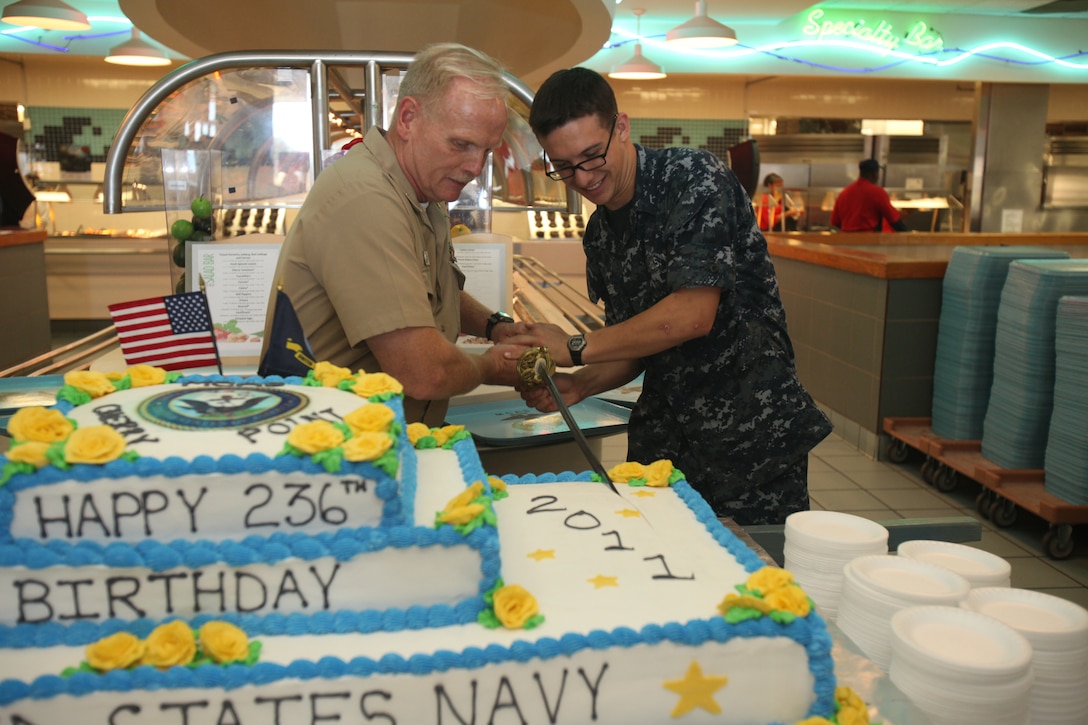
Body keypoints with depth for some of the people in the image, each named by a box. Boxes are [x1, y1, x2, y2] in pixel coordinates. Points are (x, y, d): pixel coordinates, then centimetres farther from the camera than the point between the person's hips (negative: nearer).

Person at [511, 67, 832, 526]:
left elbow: (693, 315, -23)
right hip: (663, 442, 6)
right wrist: (577, 386, -6)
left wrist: (576, 348, -15)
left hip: (752, 435, -6)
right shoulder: (599, 235, 8)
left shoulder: (695, 178, -14)